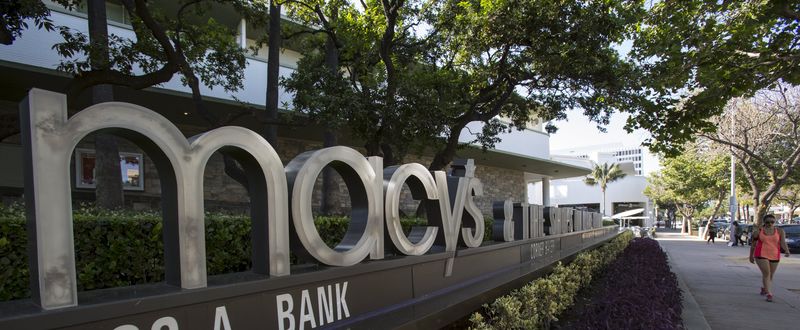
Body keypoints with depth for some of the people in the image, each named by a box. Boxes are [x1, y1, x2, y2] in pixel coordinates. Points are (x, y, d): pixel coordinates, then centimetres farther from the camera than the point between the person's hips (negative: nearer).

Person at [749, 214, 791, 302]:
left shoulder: (780, 231, 0)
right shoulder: (758, 231, -2)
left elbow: (783, 242, -12)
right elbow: (753, 244, 6)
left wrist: (787, 251, -31)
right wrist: (751, 256, 9)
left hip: (774, 256, 3)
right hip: (761, 255, -2)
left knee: (771, 275, 15)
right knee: (766, 273, -14)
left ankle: (764, 288, 40)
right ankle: (769, 294, -12)